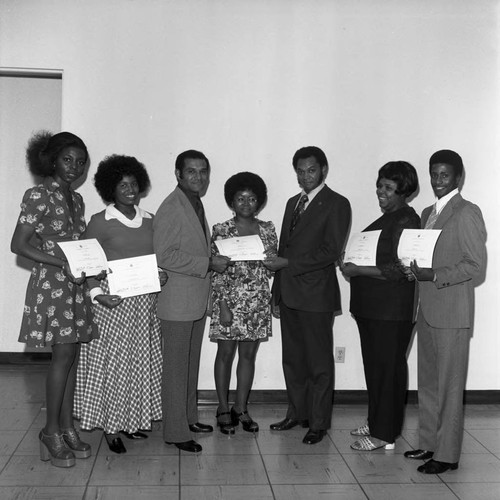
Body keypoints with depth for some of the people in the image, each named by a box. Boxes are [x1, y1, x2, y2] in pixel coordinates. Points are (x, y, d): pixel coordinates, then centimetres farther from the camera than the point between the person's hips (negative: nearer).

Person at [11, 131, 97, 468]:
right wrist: (62, 263, -20)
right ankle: (51, 431, 6)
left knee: (72, 356, 9)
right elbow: (19, 244, -12)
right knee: (64, 355, -7)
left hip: (77, 284, 7)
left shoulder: (76, 199, 14)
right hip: (51, 284, -7)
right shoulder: (38, 196, -8)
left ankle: (67, 426, 19)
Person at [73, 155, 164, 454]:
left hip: (145, 302, 5)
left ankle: (130, 419, 25)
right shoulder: (100, 222, -6)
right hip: (113, 303, -5)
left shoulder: (150, 221, 9)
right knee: (112, 362, -2)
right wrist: (96, 293, -19)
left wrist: (162, 274, -2)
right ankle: (111, 426, 11)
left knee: (141, 362, 10)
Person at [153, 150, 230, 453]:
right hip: (178, 301, -9)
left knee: (192, 363, 18)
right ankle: (176, 431, 9)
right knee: (176, 367, 0)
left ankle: (189, 417, 32)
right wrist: (208, 264, -21)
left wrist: (213, 260, 8)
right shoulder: (171, 208, -16)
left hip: (198, 300, 9)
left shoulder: (196, 204, 14)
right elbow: (165, 255, -23)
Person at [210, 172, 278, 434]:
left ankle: (241, 408, 22)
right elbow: (216, 271, -8)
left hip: (258, 302, 3)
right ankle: (223, 409, 19)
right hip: (230, 300, -3)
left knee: (248, 354, 10)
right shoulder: (221, 230, -5)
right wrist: (223, 305, -13)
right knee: (226, 353, 6)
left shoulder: (268, 229, 6)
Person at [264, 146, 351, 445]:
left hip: (316, 295, -7)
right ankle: (297, 413, 27)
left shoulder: (337, 204, -6)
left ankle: (319, 423, 13)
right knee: (293, 359, 14)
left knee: (319, 363, 3)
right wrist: (278, 290, 13)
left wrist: (288, 262, -17)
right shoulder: (293, 203, 17)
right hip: (289, 293, 7)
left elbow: (332, 251, -15)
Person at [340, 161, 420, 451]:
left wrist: (358, 270, -20)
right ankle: (376, 421, 29)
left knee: (388, 368, -1)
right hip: (372, 306, 9)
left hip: (392, 309, -9)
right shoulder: (387, 218, 15)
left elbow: (399, 269, -21)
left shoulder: (406, 221, -14)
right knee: (374, 365, 16)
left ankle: (385, 434, 9)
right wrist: (352, 264, 9)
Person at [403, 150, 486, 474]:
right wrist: (415, 270, 0)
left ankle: (447, 455, 11)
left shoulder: (467, 213, -9)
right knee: (428, 383, 15)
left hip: (452, 313, -8)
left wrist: (434, 275, -21)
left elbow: (476, 265, -13)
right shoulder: (428, 213, 15)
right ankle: (430, 443, 27)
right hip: (428, 310, 8)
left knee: (449, 386, 1)